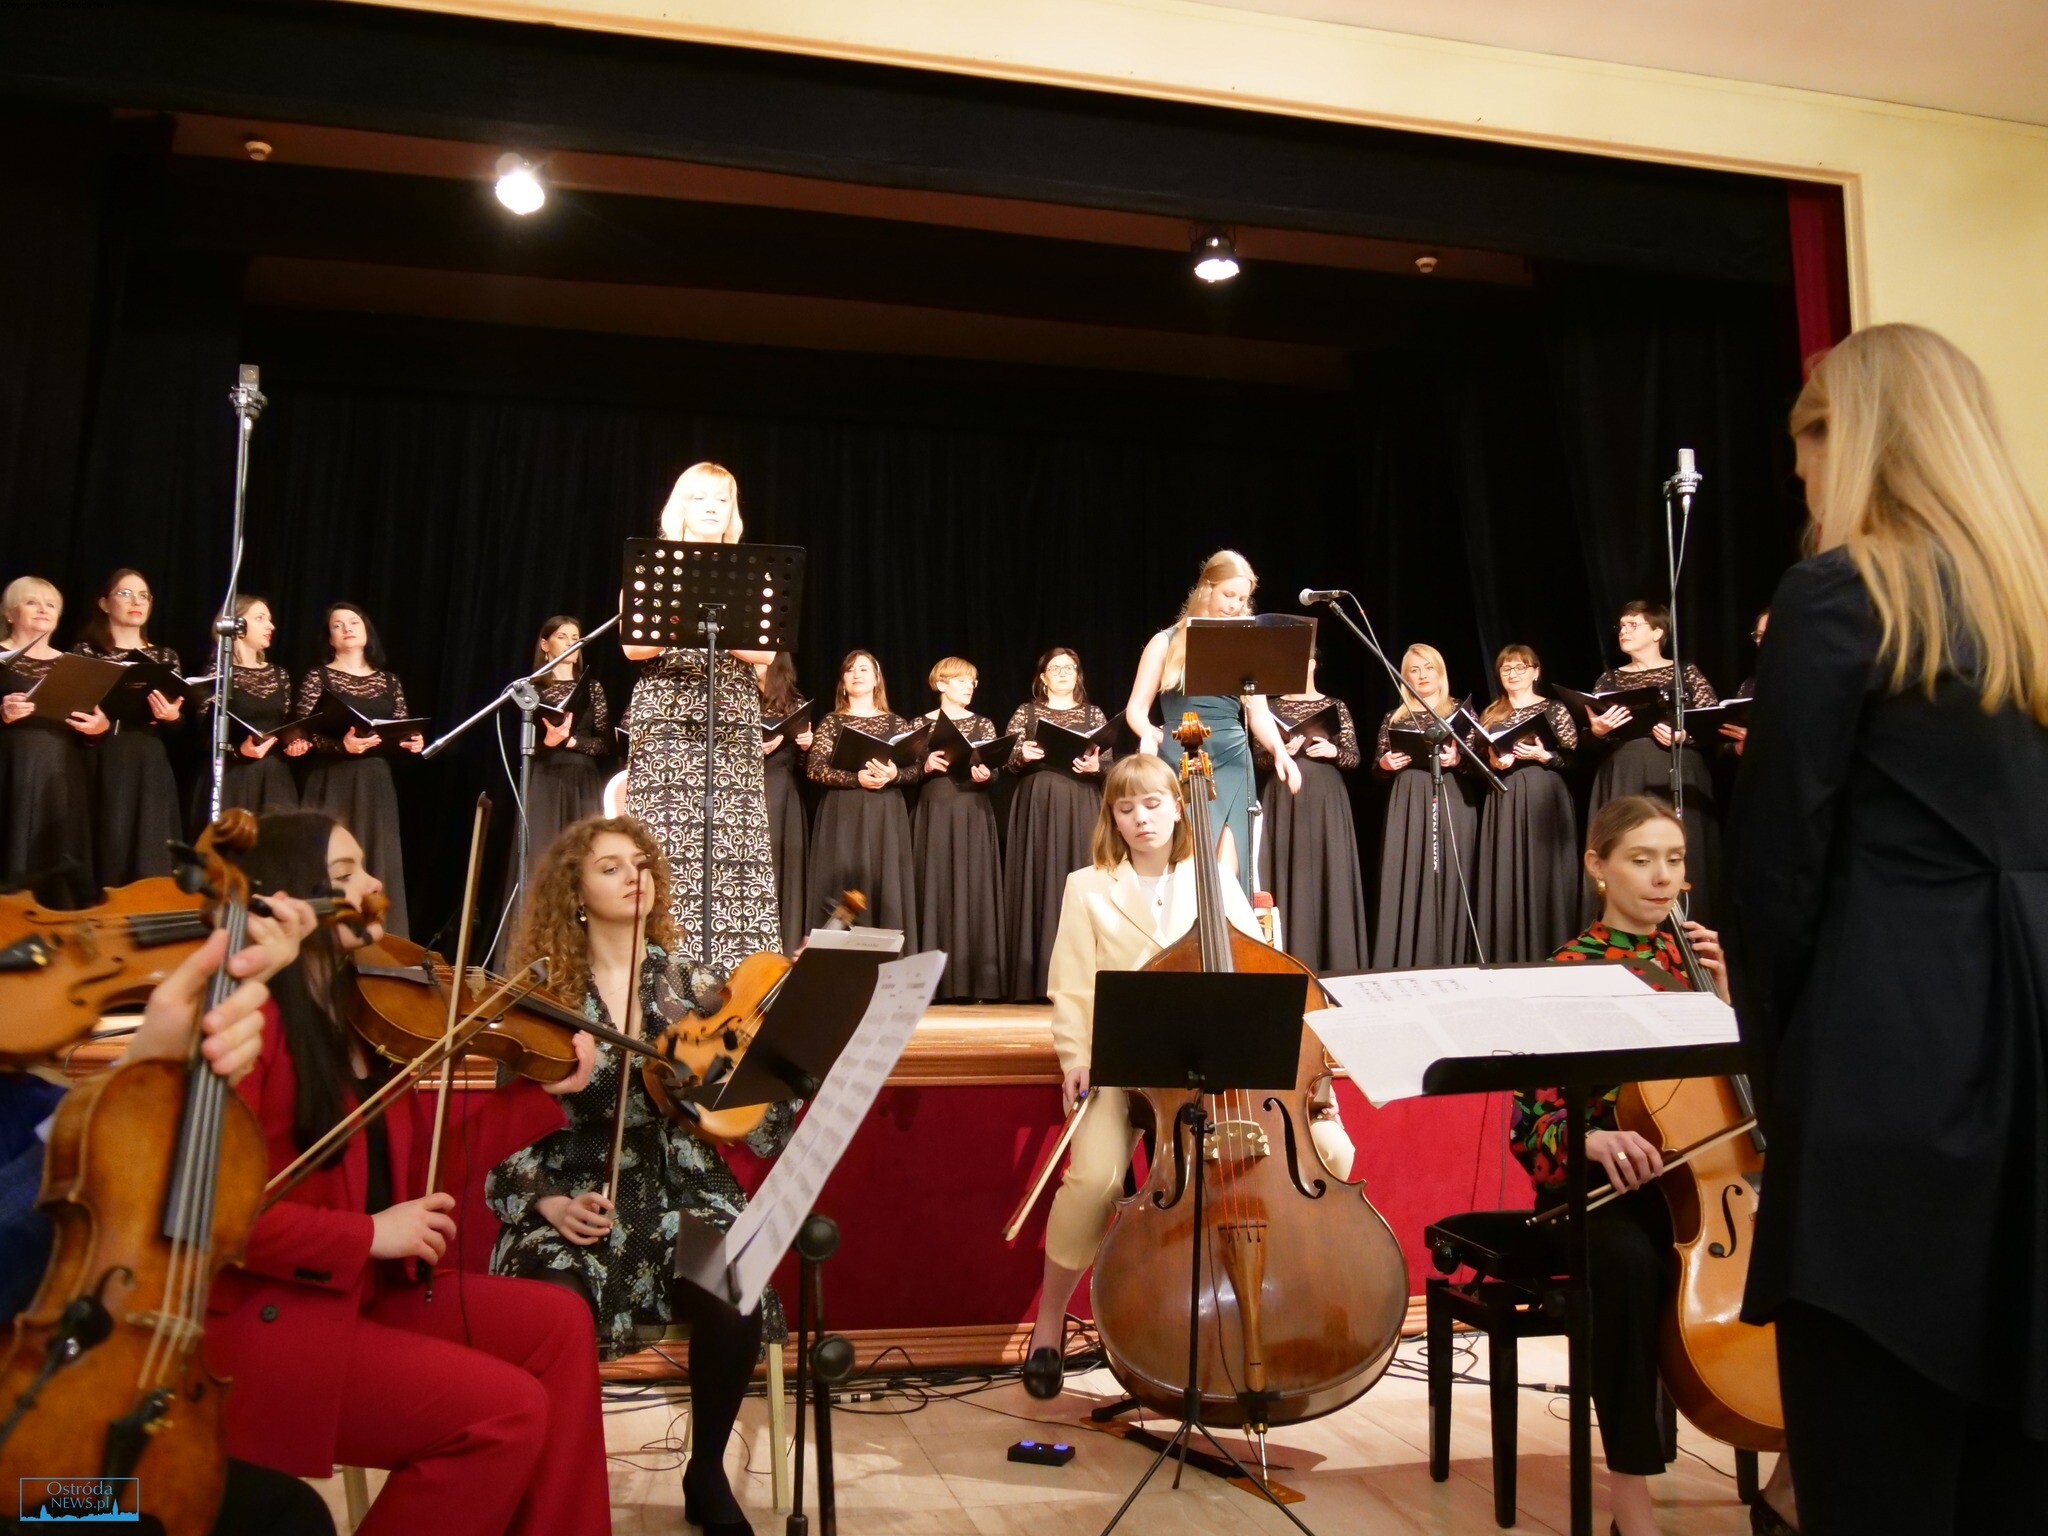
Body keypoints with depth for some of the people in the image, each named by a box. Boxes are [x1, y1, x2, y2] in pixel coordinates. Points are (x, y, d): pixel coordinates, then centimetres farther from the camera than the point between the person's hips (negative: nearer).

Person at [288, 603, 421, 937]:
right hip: (332, 785, -3)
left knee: (376, 865, 1)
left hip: (376, 786, 3)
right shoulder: (318, 678, 2)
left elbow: (403, 732, 13)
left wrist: (414, 742, -9)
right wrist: (341, 745, -22)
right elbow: (303, 734, -7)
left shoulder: (389, 681, 12)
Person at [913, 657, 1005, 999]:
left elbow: (994, 769, 2)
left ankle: (976, 980, -1)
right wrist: (925, 766, -15)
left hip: (973, 814, 1)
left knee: (973, 887, -3)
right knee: (935, 886, -2)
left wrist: (984, 774, -19)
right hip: (934, 813, -1)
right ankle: (934, 980, 2)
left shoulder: (984, 724, 11)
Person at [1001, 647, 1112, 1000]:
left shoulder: (1093, 714, 13)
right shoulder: (1026, 712, 11)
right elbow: (1005, 760, 4)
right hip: (1036, 805, 0)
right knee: (1035, 882, -4)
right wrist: (1022, 754, -16)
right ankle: (1032, 979, -3)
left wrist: (1096, 766, -14)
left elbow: (1111, 761, 6)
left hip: (1082, 808, 1)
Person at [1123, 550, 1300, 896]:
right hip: (1181, 767, -3)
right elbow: (1136, 708, 3)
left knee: (1229, 875, -6)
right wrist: (1148, 733, -19)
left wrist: (1280, 751, -9)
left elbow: (1259, 714, 10)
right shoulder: (1168, 643, 5)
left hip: (1232, 767, 3)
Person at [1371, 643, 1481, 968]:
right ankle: (1403, 963, -1)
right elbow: (1377, 768, 14)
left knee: (1449, 876, -5)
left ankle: (1448, 963, 0)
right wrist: (1385, 764, -7)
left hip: (1452, 803, -1)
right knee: (1406, 879, -4)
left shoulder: (1461, 713, 8)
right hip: (1408, 806, 2)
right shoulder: (1394, 718, 14)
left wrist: (1458, 760, -16)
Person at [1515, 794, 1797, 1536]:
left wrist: (1722, 993, -1)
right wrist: (1596, 1139, -30)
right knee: (1630, 1258, -39)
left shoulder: (1688, 956, 10)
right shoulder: (1570, 972, -4)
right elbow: (1533, 1127, -9)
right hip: (1603, 1188, -5)